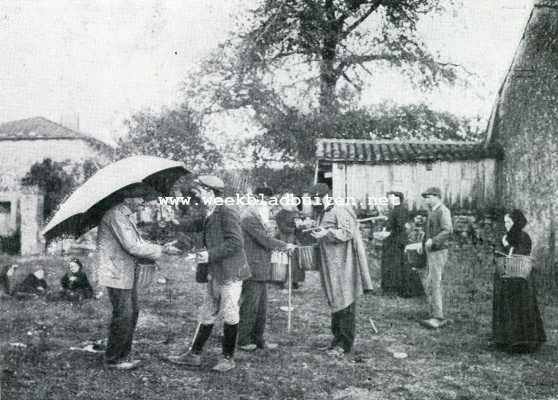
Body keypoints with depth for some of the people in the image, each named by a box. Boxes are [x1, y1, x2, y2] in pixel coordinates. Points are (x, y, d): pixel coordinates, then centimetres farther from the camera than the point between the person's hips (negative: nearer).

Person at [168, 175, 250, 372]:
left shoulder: (228, 212, -15)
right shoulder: (209, 215, 13)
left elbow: (235, 242, -21)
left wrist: (210, 254, -21)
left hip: (230, 273, -9)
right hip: (215, 274, 9)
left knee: (229, 315, 1)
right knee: (207, 315, 14)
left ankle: (228, 358, 13)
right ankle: (194, 354, 22)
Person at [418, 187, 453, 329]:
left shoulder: (443, 211, -12)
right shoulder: (432, 212, 18)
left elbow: (448, 231, -25)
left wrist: (433, 241, -32)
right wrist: (423, 243, 18)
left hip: (439, 252, -10)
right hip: (430, 252, 10)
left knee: (434, 284, -13)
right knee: (428, 283, 11)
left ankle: (438, 318, -12)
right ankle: (436, 314, 16)